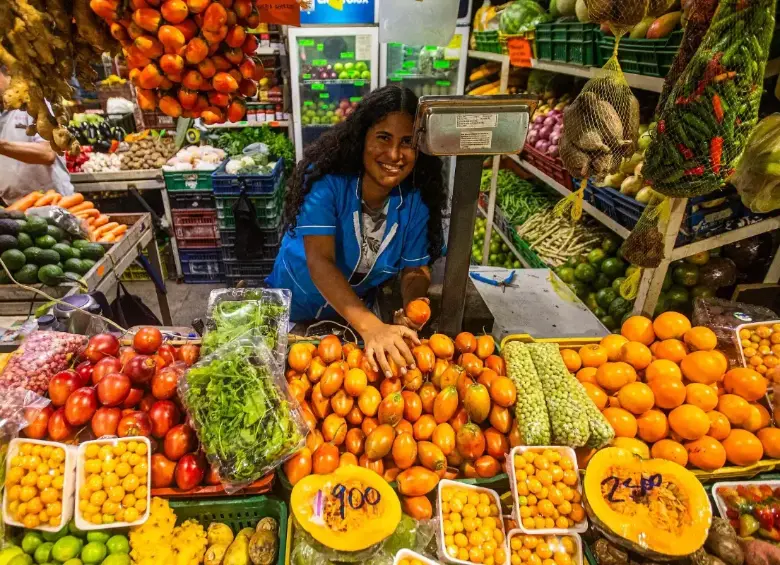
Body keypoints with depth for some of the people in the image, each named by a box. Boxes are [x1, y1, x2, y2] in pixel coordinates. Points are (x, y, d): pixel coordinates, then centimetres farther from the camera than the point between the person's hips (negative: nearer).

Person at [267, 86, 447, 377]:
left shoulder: (417, 200, -18)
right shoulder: (325, 181, -29)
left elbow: (415, 268, -12)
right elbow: (320, 261, -37)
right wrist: (370, 326, -50)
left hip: (355, 313, 3)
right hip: (292, 309, -2)